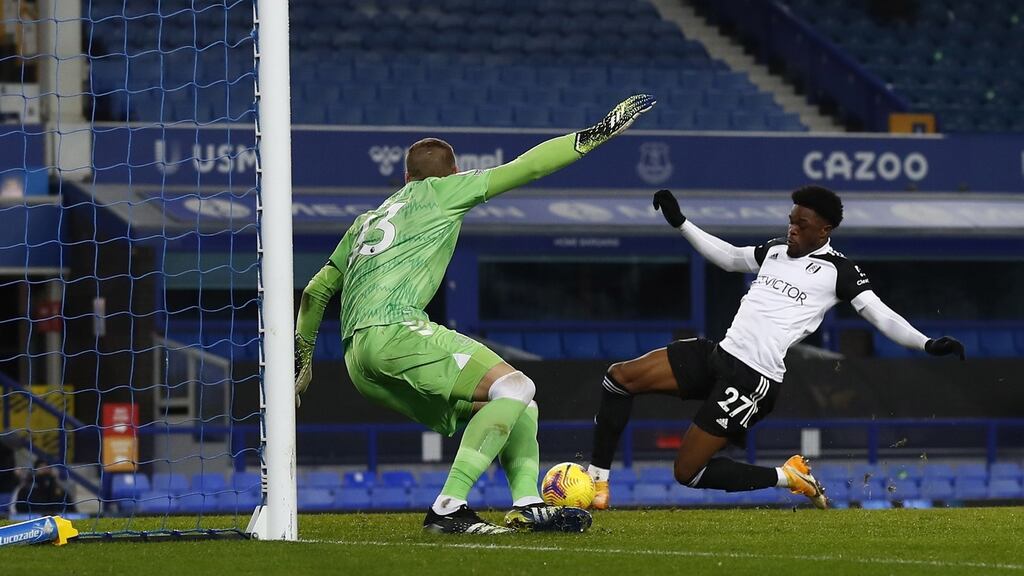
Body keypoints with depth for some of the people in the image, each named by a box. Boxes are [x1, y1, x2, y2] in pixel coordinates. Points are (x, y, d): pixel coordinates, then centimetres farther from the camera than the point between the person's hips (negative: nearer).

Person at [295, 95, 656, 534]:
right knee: (514, 386, -15)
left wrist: (302, 359, 41)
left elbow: (316, 291, 33)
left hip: (358, 360, 8)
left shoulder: (366, 220, 31)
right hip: (394, 329, -8)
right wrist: (600, 132, 13)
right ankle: (447, 509, -25)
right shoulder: (440, 191, 12)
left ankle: (527, 506, -4)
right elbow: (526, 167, 9)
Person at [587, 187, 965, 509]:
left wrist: (928, 344, -25)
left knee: (688, 473, -11)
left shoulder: (838, 271, -5)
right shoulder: (776, 251, 16)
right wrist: (679, 223, 33)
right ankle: (597, 480, 4)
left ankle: (787, 478, 5)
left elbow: (880, 315, -10)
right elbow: (727, 257, 32)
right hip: (718, 353, 8)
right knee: (620, 377, -1)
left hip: (752, 379, -8)